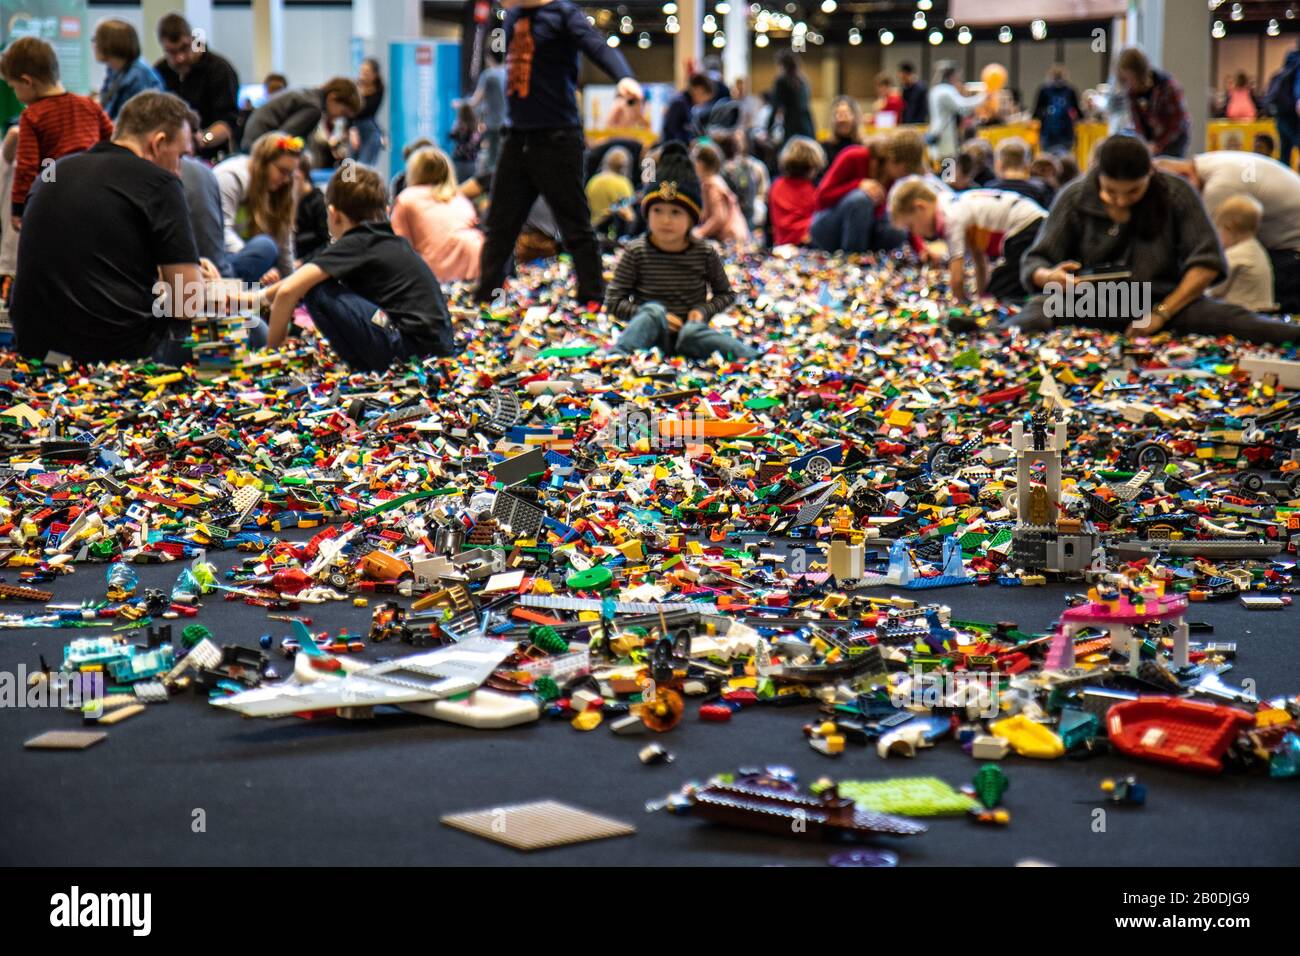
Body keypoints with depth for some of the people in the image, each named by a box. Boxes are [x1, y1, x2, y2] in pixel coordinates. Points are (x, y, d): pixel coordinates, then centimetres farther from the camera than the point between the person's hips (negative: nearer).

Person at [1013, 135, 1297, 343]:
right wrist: (1050, 277, -26)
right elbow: (1033, 264, 0)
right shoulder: (1075, 199, 0)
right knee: (1038, 312, -35)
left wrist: (1162, 313, -14)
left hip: (1165, 300, 1)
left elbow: (1206, 262, -4)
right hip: (1090, 304, -1)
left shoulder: (1177, 194, -1)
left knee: (1228, 317, -29)